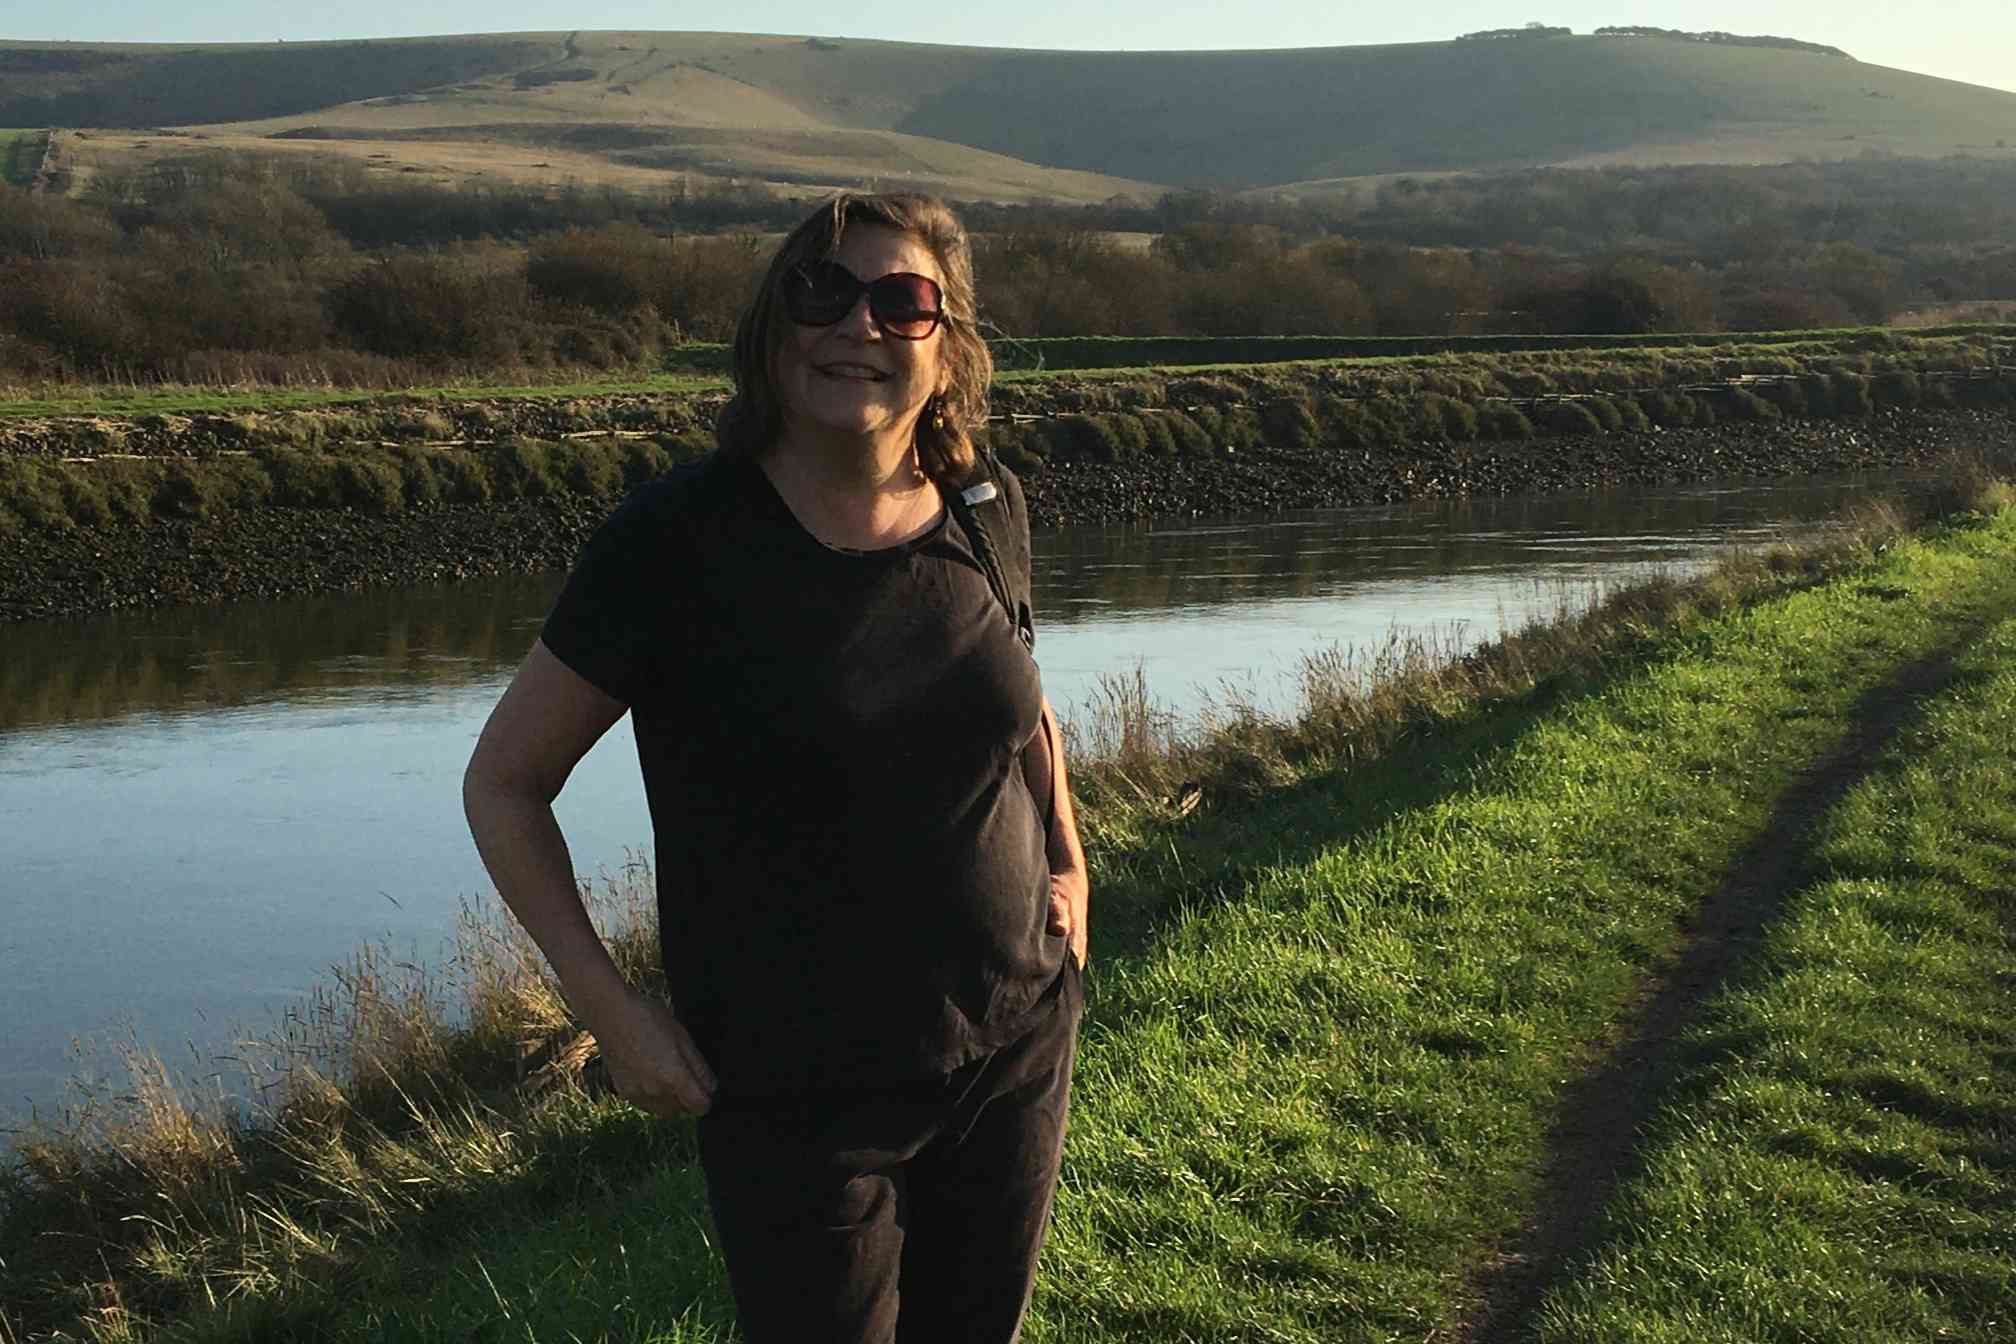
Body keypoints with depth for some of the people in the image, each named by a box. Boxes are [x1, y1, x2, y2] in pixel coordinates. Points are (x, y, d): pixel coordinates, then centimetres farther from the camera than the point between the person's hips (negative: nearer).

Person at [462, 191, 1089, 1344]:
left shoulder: (976, 518, -2)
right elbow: (503, 784, -8)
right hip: (799, 1096, -4)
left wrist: (1068, 857, 7)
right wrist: (611, 1010, -12)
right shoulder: (680, 538, -16)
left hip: (1017, 1053, 5)